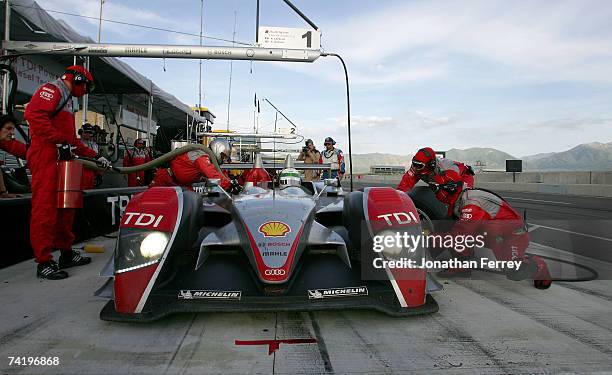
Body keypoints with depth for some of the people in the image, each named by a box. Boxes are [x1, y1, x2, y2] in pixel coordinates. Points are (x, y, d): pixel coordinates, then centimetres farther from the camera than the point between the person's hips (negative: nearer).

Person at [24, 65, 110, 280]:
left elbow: (72, 139, 30)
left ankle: (66, 253, 23)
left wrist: (95, 157, 27)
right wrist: (60, 141, -22)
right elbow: (34, 114, -22)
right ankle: (44, 262, -7)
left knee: (65, 206, 14)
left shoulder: (66, 99, 29)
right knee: (45, 208, -10)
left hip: (61, 159, 11)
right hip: (46, 157, -11)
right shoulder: (52, 90, -2)